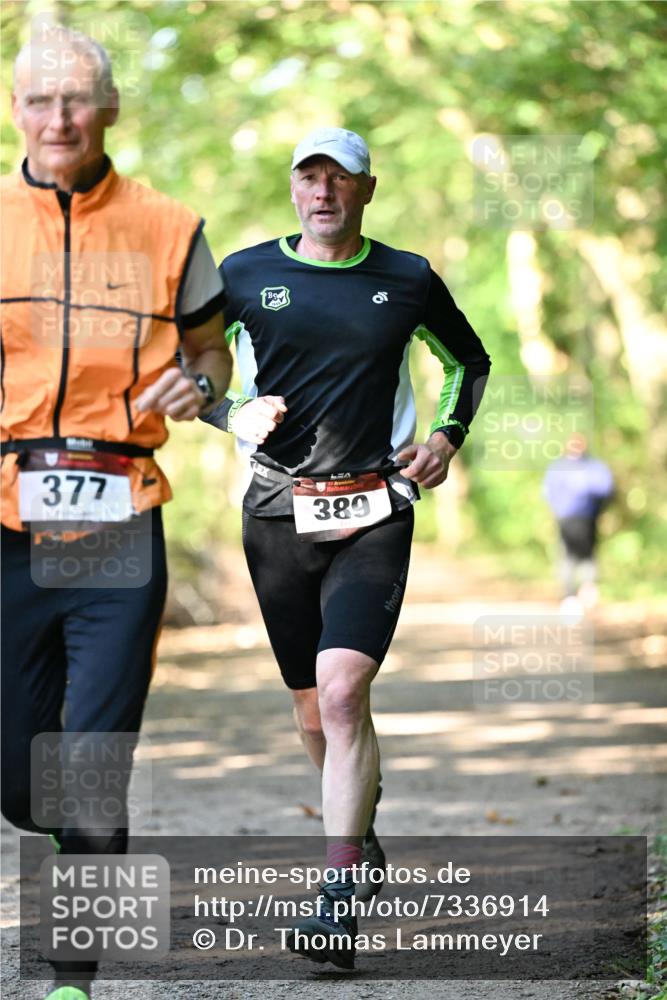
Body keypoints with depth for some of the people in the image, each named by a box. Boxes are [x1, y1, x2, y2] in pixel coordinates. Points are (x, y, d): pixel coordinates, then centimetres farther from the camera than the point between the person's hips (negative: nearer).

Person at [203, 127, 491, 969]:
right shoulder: (244, 275, 4)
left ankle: (339, 904, -20)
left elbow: (470, 362, 22)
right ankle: (358, 822, 40)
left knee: (343, 691, -18)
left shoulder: (407, 280, 5)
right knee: (311, 708, 11)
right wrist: (233, 414, -7)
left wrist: (447, 438, 7)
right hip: (278, 512, 2)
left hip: (374, 513, -2)